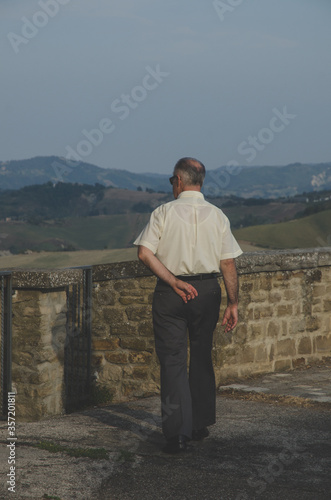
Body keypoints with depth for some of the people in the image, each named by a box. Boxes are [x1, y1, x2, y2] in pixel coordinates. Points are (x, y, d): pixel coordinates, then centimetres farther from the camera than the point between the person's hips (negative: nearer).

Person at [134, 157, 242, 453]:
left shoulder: (164, 212, -5)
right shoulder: (217, 216, 1)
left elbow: (145, 254, -14)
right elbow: (228, 264, -1)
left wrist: (174, 281, -11)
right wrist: (233, 303, 3)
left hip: (170, 293, -3)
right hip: (207, 292, 3)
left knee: (173, 361, 0)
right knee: (202, 359, 17)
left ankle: (177, 432, -8)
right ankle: (200, 425, 27)